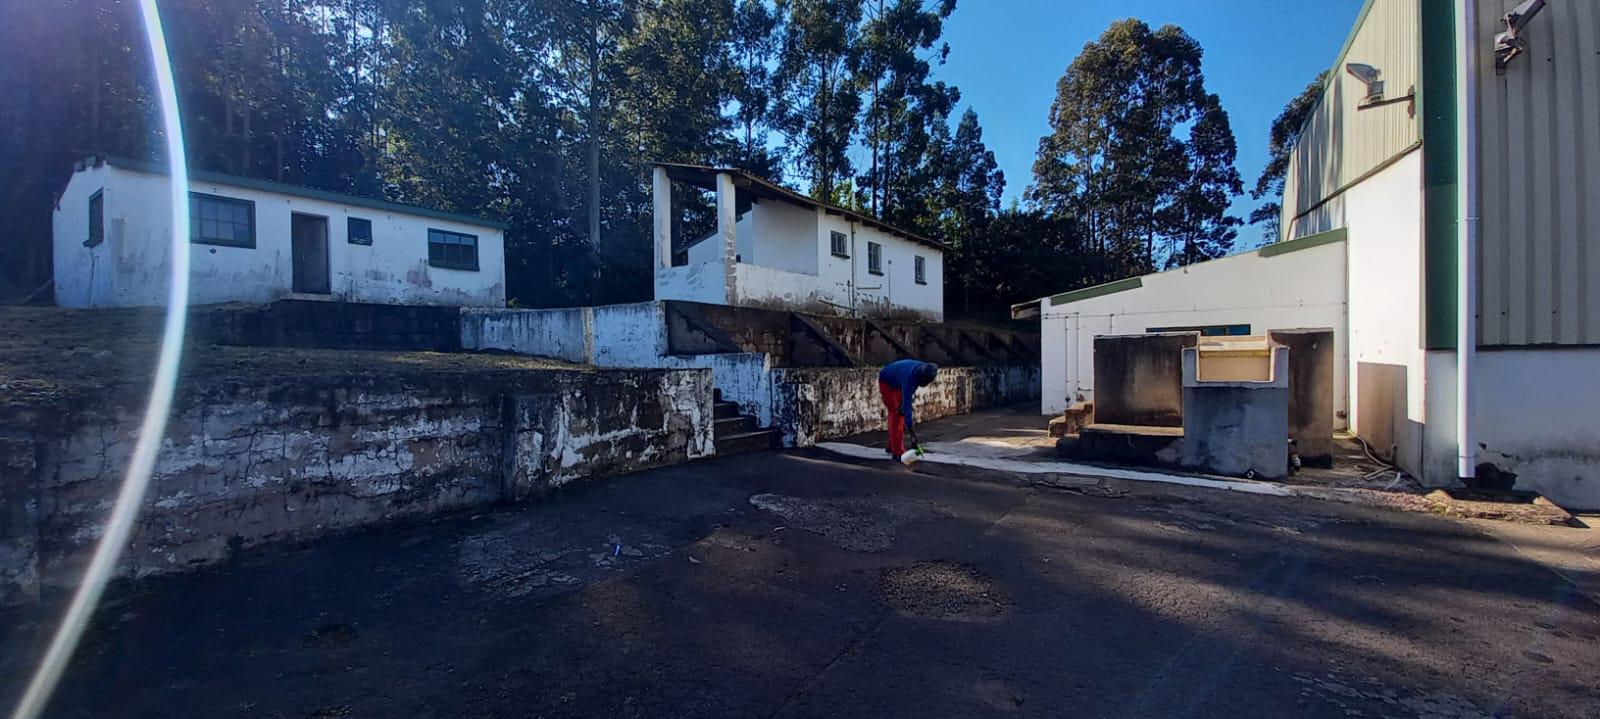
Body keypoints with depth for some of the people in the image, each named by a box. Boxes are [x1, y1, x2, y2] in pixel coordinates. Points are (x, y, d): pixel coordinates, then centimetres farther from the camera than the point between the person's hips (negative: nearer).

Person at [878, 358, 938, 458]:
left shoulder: (923, 369, -21)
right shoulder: (909, 376, -42)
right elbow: (907, 403, -43)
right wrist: (909, 427, -45)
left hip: (898, 382, 8)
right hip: (886, 382, -8)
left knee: (900, 413, 7)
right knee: (895, 413, -15)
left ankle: (892, 447, 16)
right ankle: (897, 452, -14)